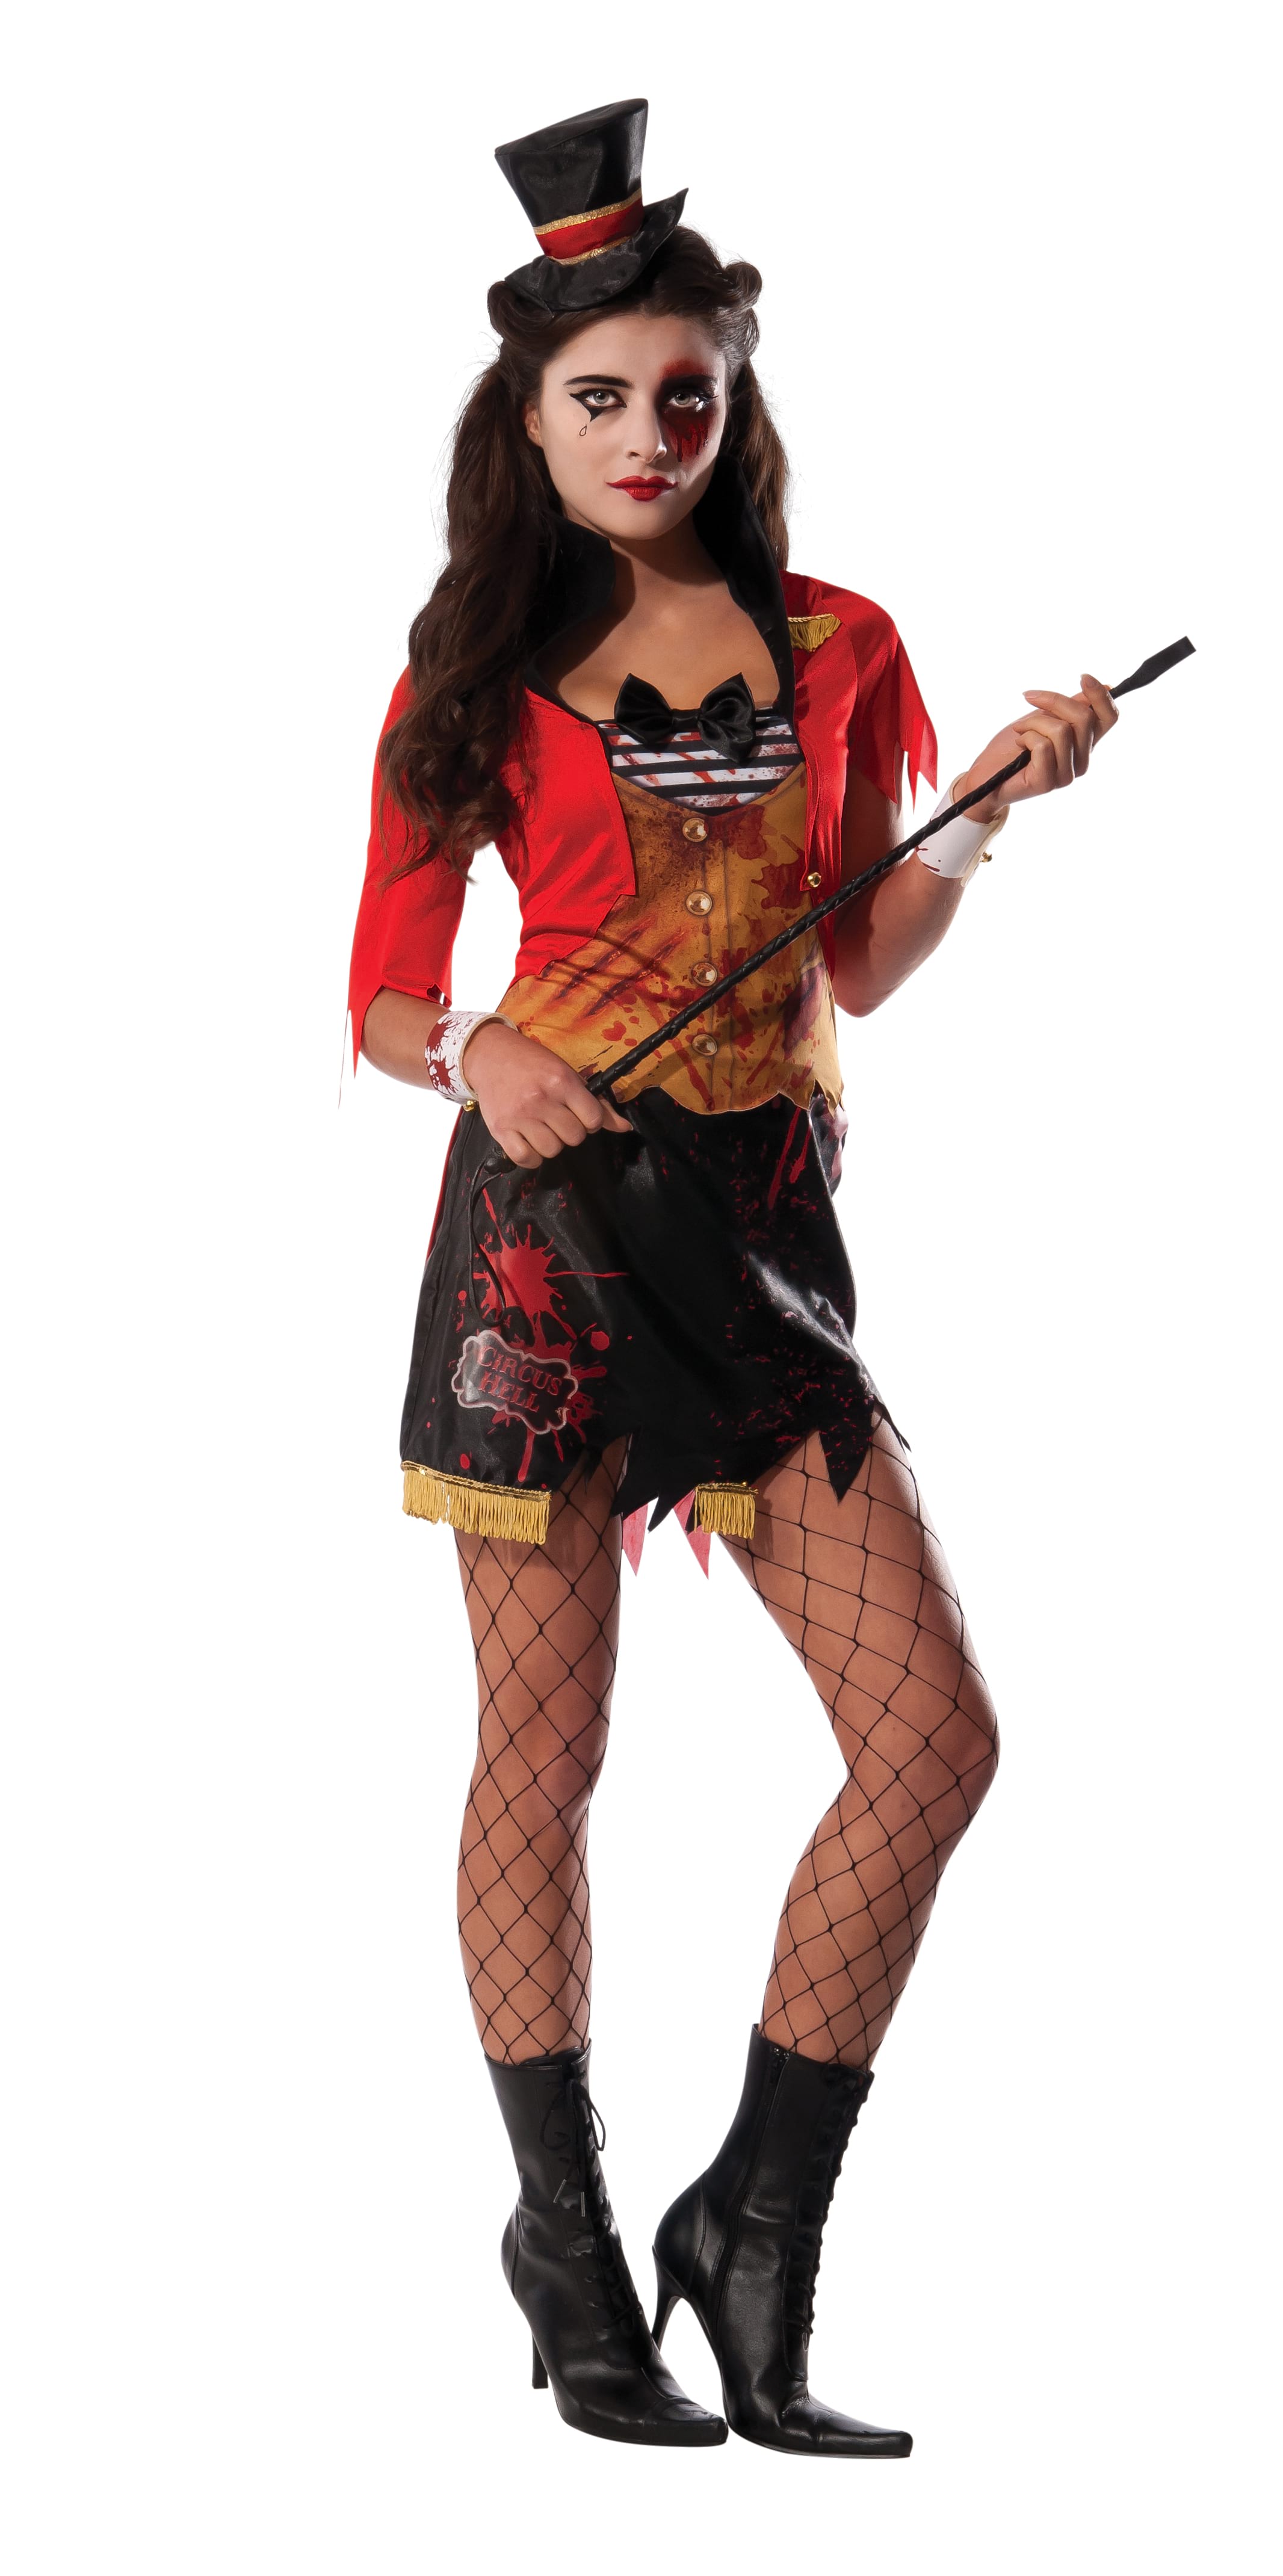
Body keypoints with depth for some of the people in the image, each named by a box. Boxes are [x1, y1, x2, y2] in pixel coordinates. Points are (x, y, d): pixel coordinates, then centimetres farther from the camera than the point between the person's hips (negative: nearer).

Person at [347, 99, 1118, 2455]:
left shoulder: (836, 649, 12)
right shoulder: (474, 679, 6)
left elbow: (858, 963, 14)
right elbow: (384, 992, 7)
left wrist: (994, 805, 0)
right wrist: (477, 1053, -14)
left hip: (765, 1223, 3)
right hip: (551, 1207, -2)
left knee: (935, 1738, -7)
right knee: (545, 1738, 1)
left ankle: (759, 2240, 4)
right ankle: (568, 2247, 15)